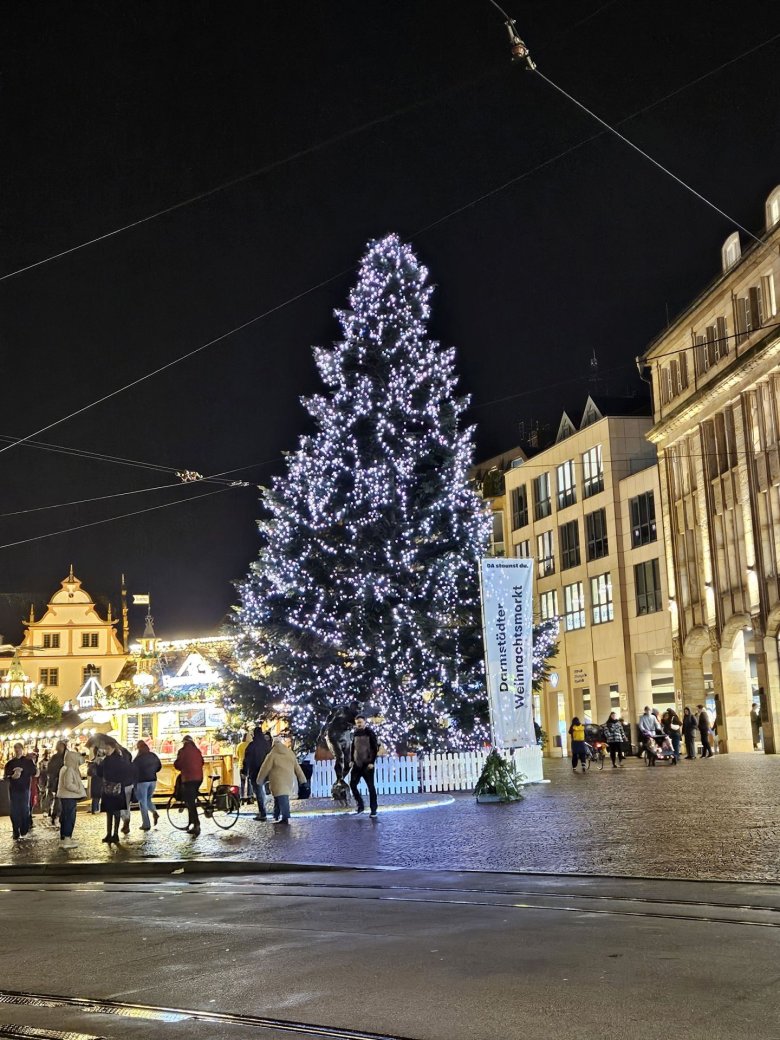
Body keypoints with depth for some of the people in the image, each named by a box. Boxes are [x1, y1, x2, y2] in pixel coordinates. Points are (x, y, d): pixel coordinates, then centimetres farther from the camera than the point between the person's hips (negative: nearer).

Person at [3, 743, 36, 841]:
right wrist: (12, 776, -18)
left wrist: (22, 770, -17)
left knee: (25, 810, 0)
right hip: (13, 789, 1)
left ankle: (24, 832, 13)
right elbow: (5, 776, 3)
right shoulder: (10, 762, 7)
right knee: (15, 812, -1)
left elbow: (34, 772, -4)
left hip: (25, 789, -1)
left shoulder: (28, 761, 5)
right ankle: (16, 834, 2)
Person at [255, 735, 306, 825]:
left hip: (278, 781, -5)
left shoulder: (272, 755, -2)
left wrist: (259, 780, 11)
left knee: (281, 798, -9)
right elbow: (297, 768, 13)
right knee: (284, 798, 16)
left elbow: (265, 769, 0)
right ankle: (277, 816, 19)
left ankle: (286, 817, -21)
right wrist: (303, 780, 15)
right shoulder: (290, 754, 12)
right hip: (289, 780, 5)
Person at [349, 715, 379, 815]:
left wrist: (372, 762, -16)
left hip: (367, 764, -5)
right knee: (352, 784, 3)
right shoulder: (355, 733, 8)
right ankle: (360, 805, 19)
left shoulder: (370, 733, -8)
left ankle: (373, 810, 3)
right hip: (357, 764, 5)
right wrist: (352, 760, 10)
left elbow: (375, 748, -10)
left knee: (371, 786, -2)